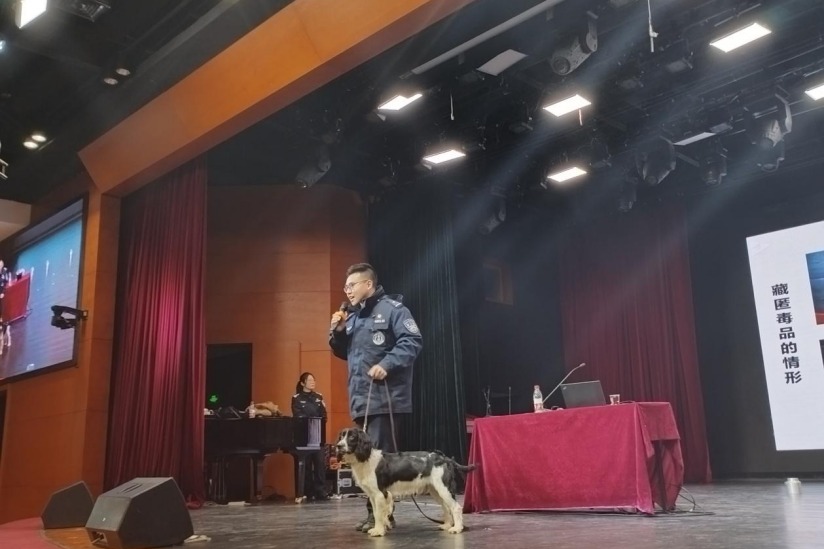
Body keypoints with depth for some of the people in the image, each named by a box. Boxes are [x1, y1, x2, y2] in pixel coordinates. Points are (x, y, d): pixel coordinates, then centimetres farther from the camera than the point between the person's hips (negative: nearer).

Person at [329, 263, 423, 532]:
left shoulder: (391, 308, -5)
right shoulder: (352, 317, 19)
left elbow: (412, 341, -14)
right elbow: (344, 353, 24)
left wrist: (386, 364, -23)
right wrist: (338, 331, 6)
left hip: (384, 397, -8)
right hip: (360, 398, 8)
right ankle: (375, 512, 18)